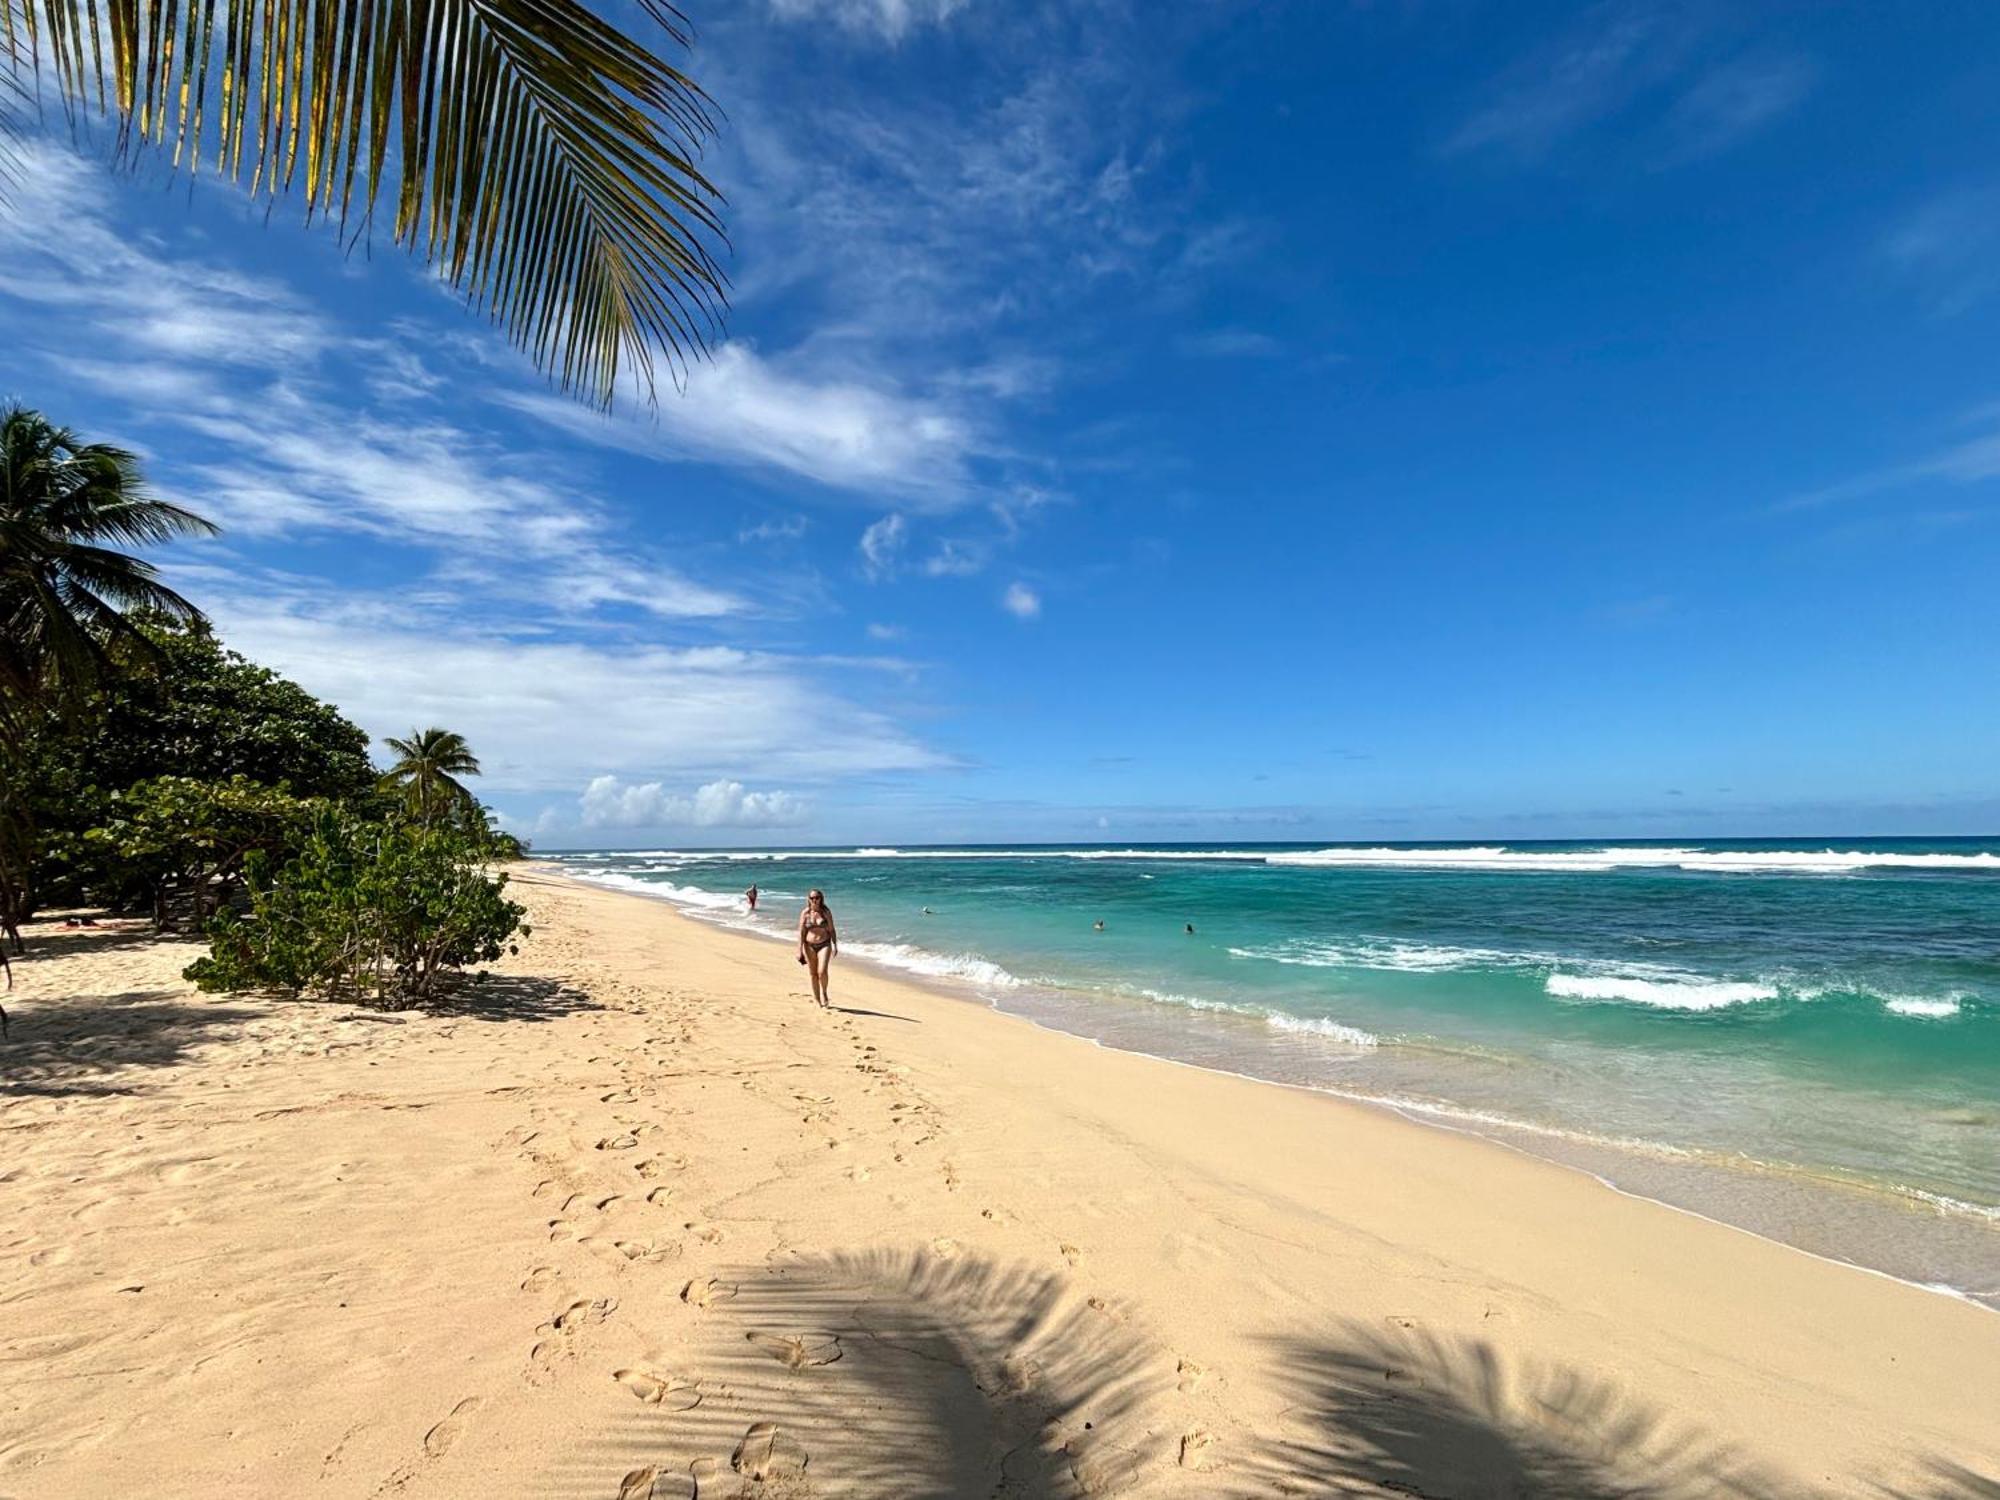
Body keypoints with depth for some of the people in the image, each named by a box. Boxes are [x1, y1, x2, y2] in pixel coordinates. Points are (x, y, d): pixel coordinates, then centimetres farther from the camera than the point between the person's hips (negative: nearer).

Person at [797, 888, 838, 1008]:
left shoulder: (826, 912, -2)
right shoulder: (805, 913, -3)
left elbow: (832, 929, 3)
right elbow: (801, 932, -3)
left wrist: (835, 945, 2)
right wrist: (800, 950, -6)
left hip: (824, 944, -1)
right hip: (809, 945, 1)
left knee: (822, 972, -14)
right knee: (813, 974, 7)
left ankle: (824, 994, 12)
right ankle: (816, 999, 22)